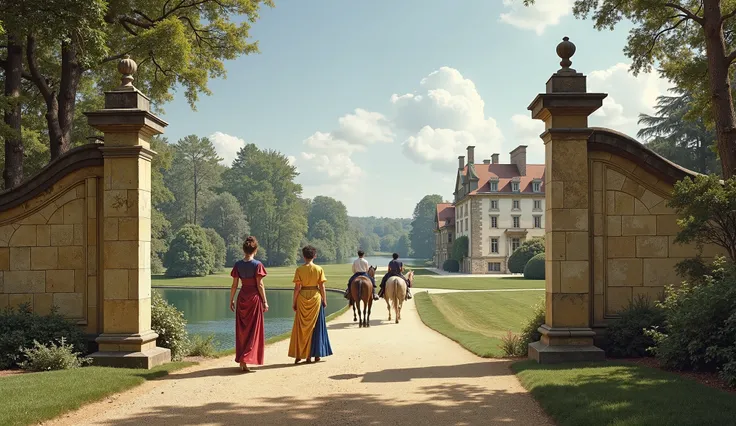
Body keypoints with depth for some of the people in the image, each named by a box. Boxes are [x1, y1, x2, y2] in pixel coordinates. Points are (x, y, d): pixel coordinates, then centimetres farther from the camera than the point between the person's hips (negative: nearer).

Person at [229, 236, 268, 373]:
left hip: (242, 298, 4)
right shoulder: (257, 265, -9)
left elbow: (234, 285, 2)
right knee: (254, 329, 4)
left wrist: (231, 300, 12)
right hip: (255, 297, -4)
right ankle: (245, 359, -7)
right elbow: (260, 285, -10)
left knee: (242, 329, 12)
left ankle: (242, 361, 14)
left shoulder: (238, 265, 1)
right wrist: (265, 301, -4)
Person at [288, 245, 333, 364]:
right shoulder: (319, 269, -3)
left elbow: (297, 288, -7)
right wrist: (324, 300, 6)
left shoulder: (299, 270, -6)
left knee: (301, 327, 8)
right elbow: (322, 287, -4)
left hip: (302, 298, 0)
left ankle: (299, 354, 8)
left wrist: (294, 302, 1)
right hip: (316, 298, 1)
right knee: (316, 326, 11)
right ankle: (316, 354, 12)